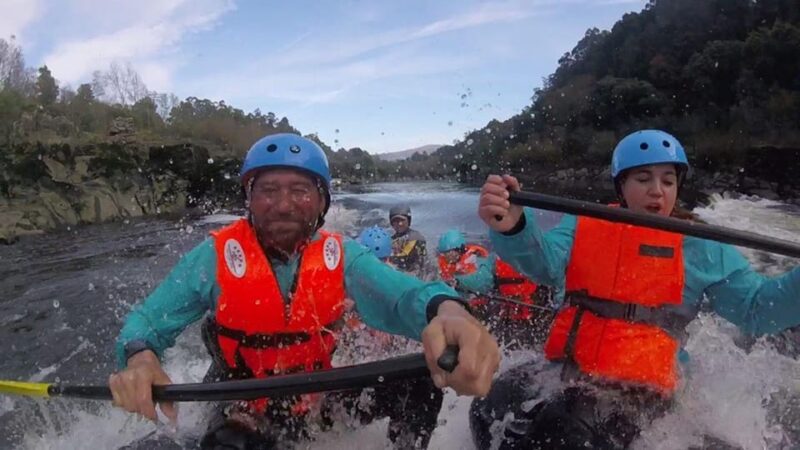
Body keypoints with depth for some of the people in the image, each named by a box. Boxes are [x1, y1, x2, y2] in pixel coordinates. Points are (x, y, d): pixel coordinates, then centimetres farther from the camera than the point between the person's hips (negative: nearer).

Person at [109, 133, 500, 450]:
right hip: (245, 413, -1)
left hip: (320, 398, 2)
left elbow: (399, 293, -31)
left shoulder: (339, 255, -14)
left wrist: (447, 312, -56)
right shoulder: (216, 256, -18)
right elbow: (147, 321, -14)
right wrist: (140, 358, -40)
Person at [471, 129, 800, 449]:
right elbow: (545, 261, -13)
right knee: (490, 410, -21)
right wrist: (512, 226, -37)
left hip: (636, 387, -2)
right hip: (564, 368, 2)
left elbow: (756, 308, 4)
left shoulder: (700, 247, 7)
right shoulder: (584, 225, 7)